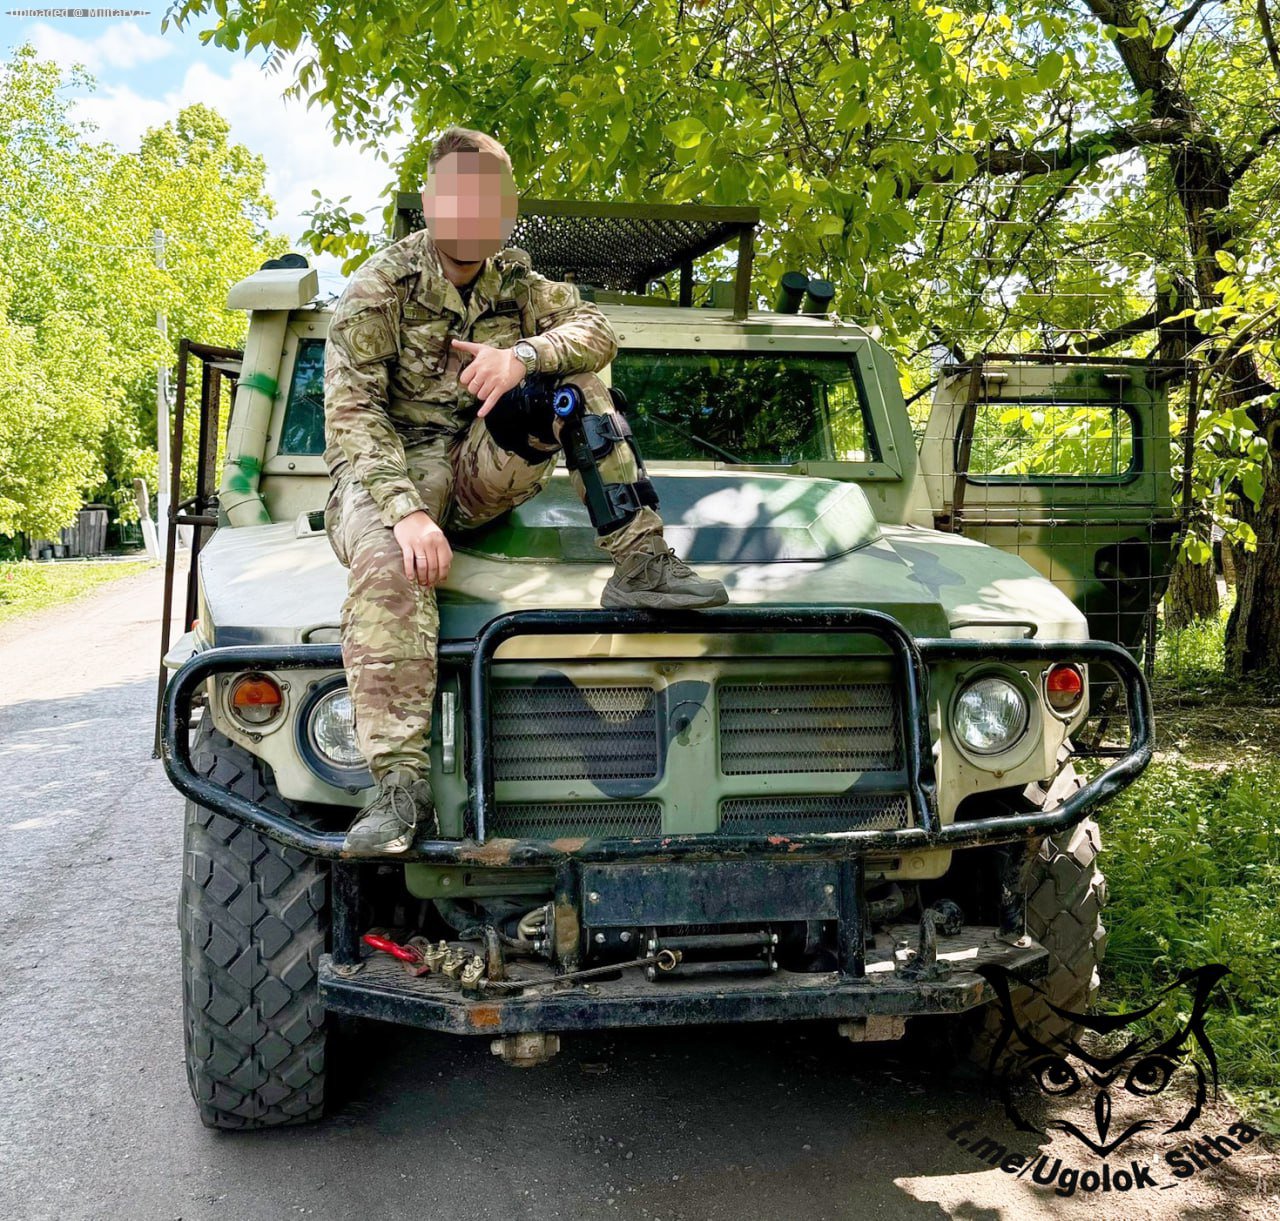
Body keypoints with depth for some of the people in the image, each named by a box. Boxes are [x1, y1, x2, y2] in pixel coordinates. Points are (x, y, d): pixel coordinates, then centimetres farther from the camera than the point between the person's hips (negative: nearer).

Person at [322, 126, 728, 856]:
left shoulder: (516, 281, 6)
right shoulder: (379, 289, -8)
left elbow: (596, 330, -12)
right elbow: (351, 415, -18)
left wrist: (521, 356, -33)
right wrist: (406, 511, -34)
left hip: (479, 474, 4)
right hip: (388, 474, -4)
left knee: (572, 376, -15)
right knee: (385, 562, -38)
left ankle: (640, 561, -22)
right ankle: (402, 787, -43)